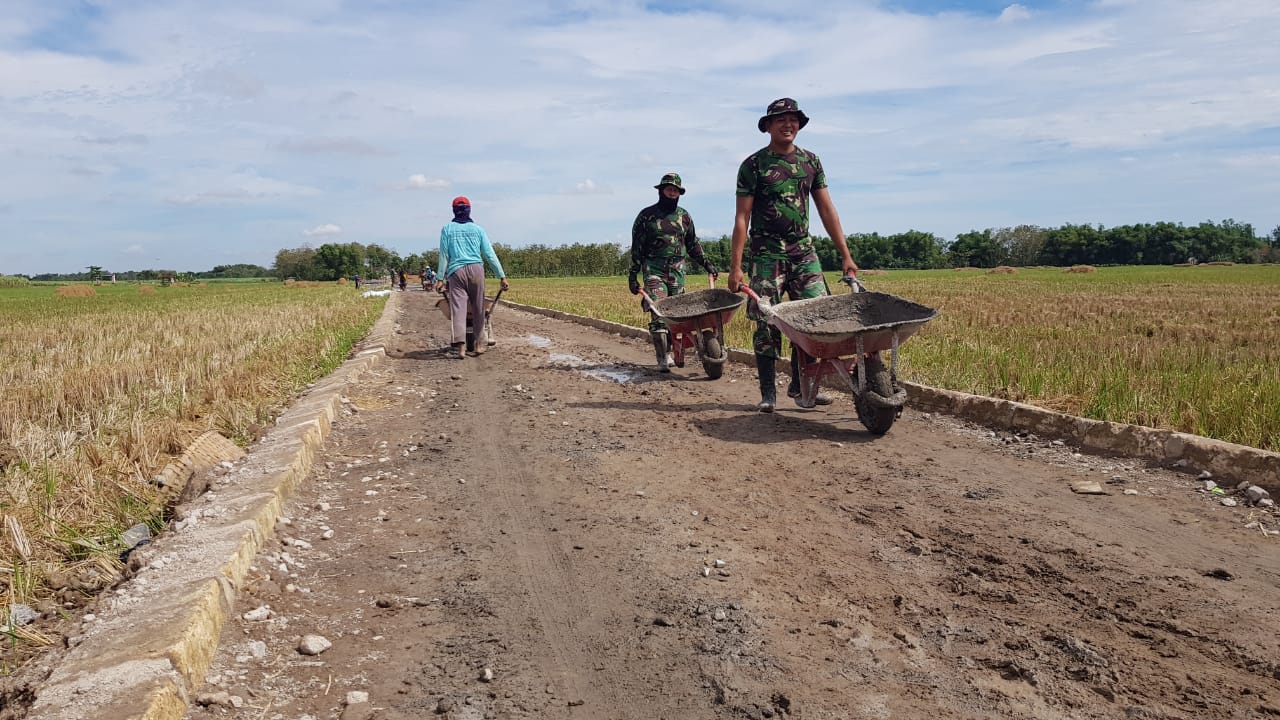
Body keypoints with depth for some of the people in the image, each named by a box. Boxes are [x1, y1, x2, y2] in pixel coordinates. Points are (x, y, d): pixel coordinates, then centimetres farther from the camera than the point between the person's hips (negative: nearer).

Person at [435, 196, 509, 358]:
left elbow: (444, 255, 5)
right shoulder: (477, 229, 11)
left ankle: (460, 345, -19)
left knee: (458, 308, -6)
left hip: (456, 271, -1)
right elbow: (490, 255, 8)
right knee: (478, 308, 10)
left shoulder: (447, 229, 10)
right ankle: (479, 343, 15)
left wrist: (440, 278, 7)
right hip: (476, 269, 1)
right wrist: (502, 276, 9)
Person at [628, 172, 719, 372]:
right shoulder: (647, 215, 1)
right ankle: (662, 359, -15)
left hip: (677, 271, 4)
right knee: (658, 313, -14)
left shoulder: (684, 216, 13)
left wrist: (706, 263, 17)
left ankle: (668, 352, 14)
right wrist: (633, 275, -3)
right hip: (654, 270, -4)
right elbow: (636, 248, 1)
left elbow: (693, 244, 24)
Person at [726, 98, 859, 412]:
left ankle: (800, 386, 8)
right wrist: (735, 266, -11)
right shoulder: (753, 165, -1)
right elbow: (742, 218, -4)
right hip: (766, 254, -3)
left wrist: (845, 255, 5)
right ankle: (768, 393, 6)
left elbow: (827, 210, 11)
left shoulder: (811, 161, 11)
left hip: (803, 251, 4)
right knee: (767, 324, -3)